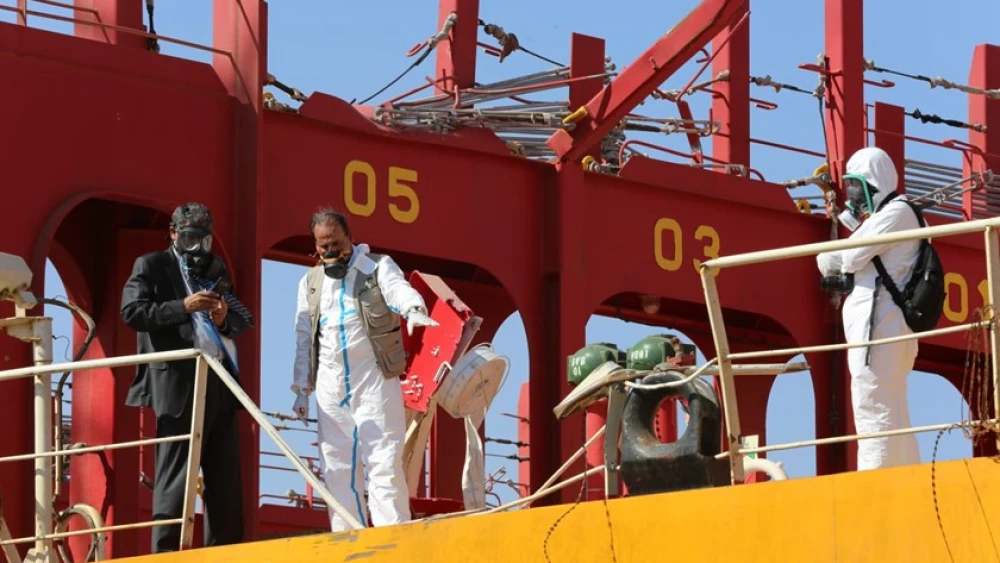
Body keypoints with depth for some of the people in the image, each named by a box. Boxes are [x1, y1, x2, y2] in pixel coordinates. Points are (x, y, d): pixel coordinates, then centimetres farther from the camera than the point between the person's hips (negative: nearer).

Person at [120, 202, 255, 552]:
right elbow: (132, 312, -7)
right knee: (175, 471, -8)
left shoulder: (216, 269, 22)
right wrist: (183, 307, -16)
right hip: (178, 381, -6)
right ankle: (165, 552, -6)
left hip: (220, 380, 6)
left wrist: (226, 319, -5)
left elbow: (244, 318, 18)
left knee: (226, 472, 7)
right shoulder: (151, 266, 6)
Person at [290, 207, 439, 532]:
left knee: (384, 462, -9)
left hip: (373, 381, -5)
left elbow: (399, 290, -19)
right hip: (330, 386, 5)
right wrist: (301, 389, 13)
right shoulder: (310, 283, 15)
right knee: (336, 467, 5)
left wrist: (415, 311, -42)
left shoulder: (377, 267, 2)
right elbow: (303, 338, 18)